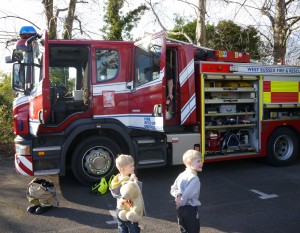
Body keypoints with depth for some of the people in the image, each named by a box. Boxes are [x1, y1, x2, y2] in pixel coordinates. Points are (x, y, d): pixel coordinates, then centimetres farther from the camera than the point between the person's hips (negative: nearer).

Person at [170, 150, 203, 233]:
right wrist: (181, 203, -9)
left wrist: (178, 195, -9)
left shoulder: (182, 175, 6)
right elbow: (187, 194, -25)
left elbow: (173, 189, 7)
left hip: (181, 209, 8)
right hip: (190, 208, -8)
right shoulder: (194, 178, -20)